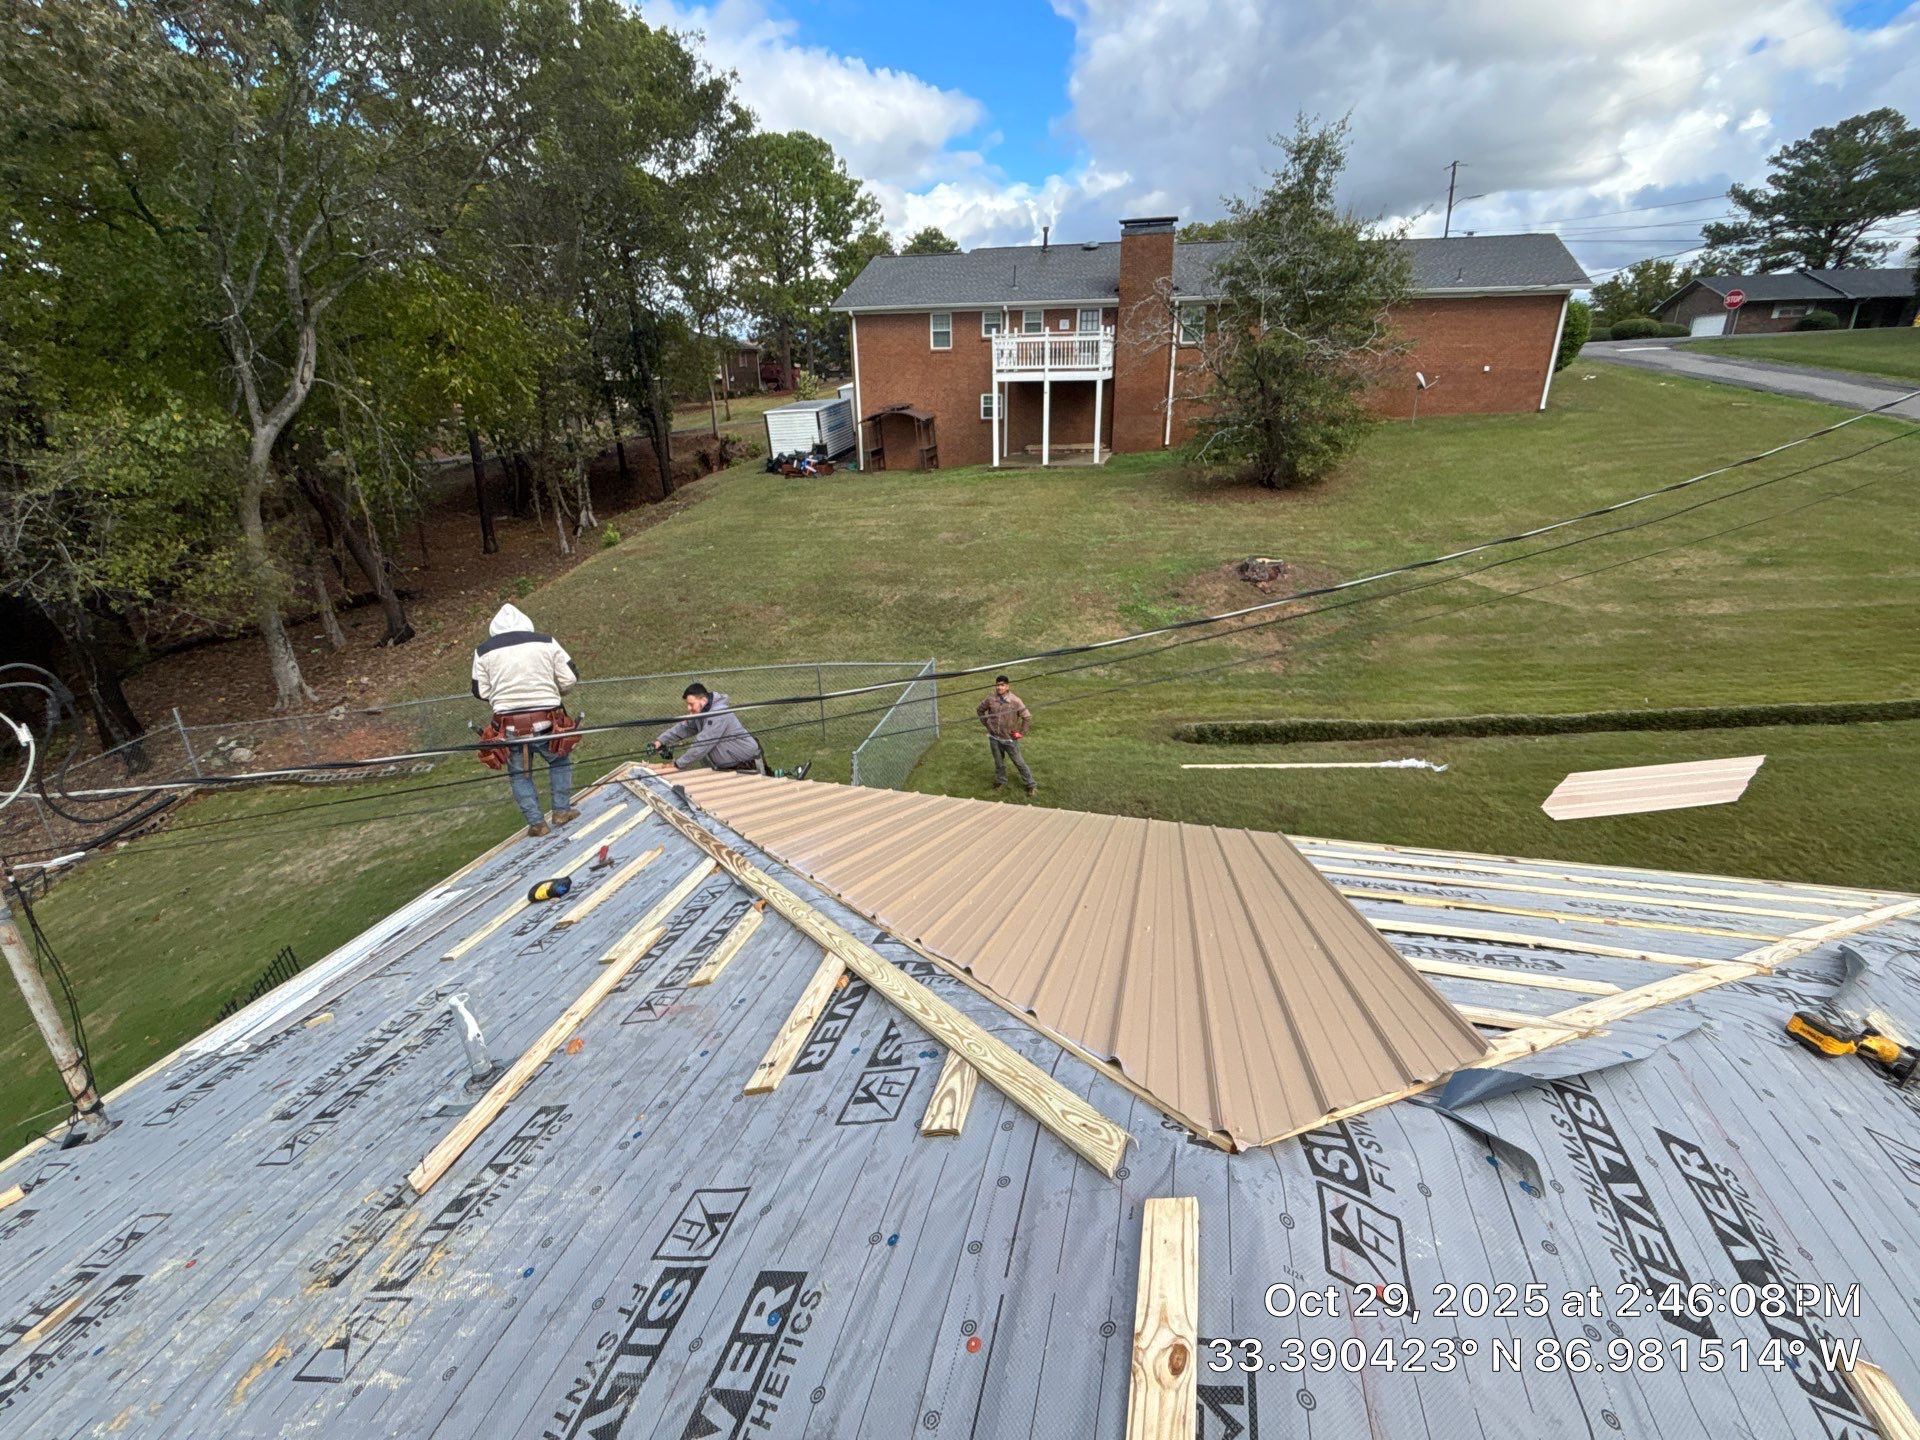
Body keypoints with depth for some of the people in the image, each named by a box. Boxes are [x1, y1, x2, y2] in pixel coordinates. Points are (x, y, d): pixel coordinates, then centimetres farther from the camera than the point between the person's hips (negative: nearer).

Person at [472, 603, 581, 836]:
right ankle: (562, 810, 21)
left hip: (509, 725, 1)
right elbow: (570, 679, -1)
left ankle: (536, 822, 15)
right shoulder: (546, 642, -1)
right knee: (559, 762, 23)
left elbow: (481, 692, 5)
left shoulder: (484, 652, 2)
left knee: (519, 773, 17)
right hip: (546, 721, 0)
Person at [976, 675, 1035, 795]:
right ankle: (1001, 782, 35)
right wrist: (987, 724, 9)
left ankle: (1031, 785, 13)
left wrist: (1021, 732, -7)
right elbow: (979, 710, 12)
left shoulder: (1015, 701, -15)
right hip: (994, 738, 3)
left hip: (1010, 739, -3)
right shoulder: (990, 700, -6)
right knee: (999, 762, 16)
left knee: (1019, 762, 4)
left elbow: (1027, 717, -8)